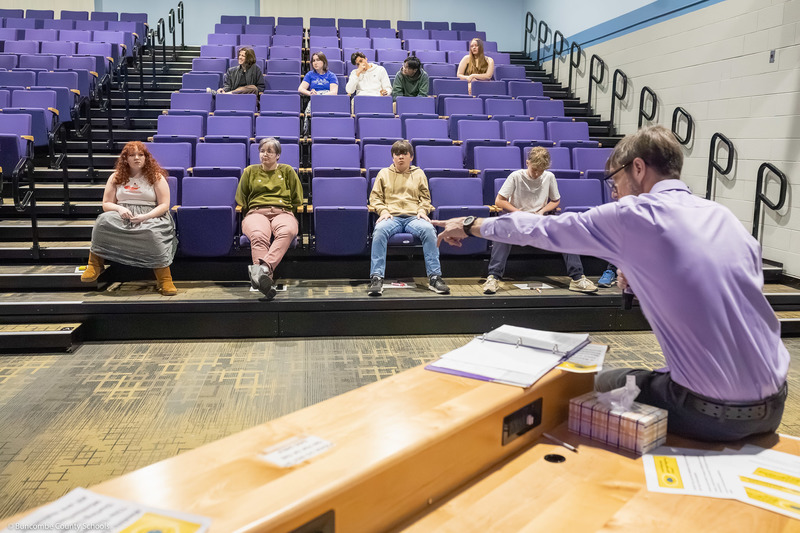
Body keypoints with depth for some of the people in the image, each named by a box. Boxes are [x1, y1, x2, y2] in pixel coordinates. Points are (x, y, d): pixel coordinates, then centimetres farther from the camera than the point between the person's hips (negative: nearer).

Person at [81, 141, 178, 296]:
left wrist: (145, 217, -16)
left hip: (150, 217, -3)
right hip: (122, 216, 3)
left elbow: (164, 205, 0)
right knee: (104, 220, -31)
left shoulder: (156, 177, 7)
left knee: (152, 232, -38)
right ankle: (95, 264, -19)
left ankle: (165, 279, -34)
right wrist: (119, 208, -9)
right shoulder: (116, 177, 14)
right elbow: (106, 204, 15)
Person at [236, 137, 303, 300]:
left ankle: (263, 267, -61)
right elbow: (241, 202, 25)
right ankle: (266, 281, -58)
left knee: (287, 232, -41)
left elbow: (297, 200, 21)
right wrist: (248, 216, 11)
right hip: (256, 212, 0)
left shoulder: (287, 171, 23)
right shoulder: (250, 171, 24)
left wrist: (290, 213, 7)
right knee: (258, 235, -39)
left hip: (283, 212, 0)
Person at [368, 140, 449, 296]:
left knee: (428, 229, -35)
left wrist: (422, 210, -1)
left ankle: (434, 277, -31)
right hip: (391, 216, 0)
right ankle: (376, 278, -38)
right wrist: (383, 210, -3)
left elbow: (425, 197, 21)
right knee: (380, 230, -37)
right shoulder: (384, 173, 22)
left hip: (414, 216, 1)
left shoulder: (418, 173, 24)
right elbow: (375, 197, 17)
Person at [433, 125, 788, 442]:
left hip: (712, 414, -6)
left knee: (606, 385, 18)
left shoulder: (633, 215, -9)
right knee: (650, 377, 30)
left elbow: (541, 228, 1)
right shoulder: (723, 217, 7)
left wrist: (471, 226, 14)